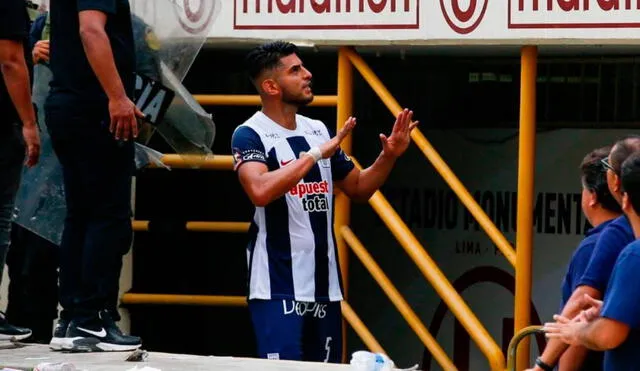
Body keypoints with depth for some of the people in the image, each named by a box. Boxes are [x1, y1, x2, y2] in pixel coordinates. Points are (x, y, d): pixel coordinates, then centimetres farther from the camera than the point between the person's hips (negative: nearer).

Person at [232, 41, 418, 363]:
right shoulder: (250, 135, -9)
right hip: (278, 288, -7)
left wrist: (388, 157, 4)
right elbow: (260, 191, -28)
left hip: (324, 285, 7)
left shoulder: (318, 130, 11)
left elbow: (358, 187, 22)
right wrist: (316, 153, -23)